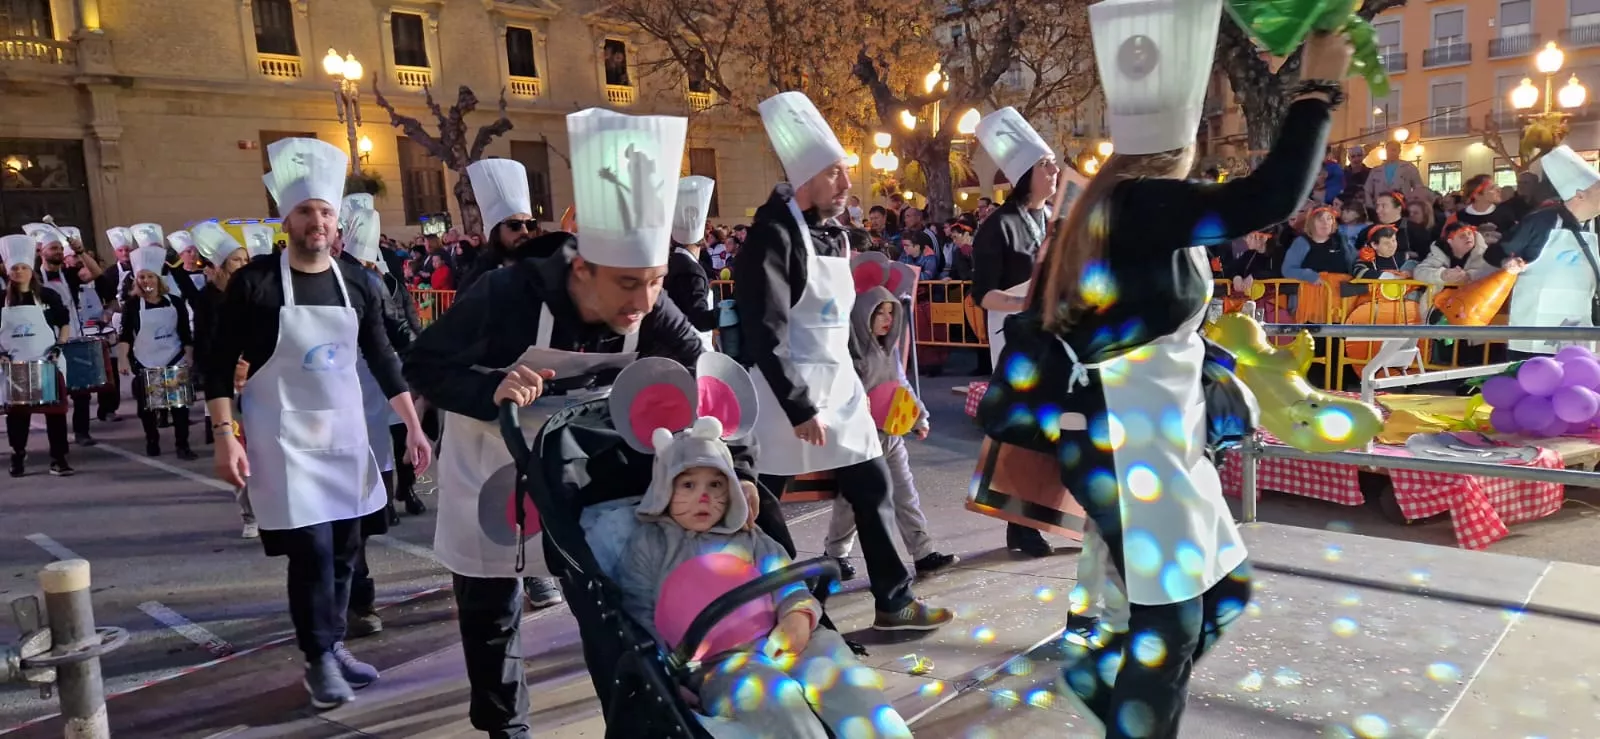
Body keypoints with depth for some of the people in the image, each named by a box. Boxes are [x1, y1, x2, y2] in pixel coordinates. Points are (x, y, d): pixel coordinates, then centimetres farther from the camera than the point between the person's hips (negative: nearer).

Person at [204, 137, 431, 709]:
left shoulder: (357, 286, 3)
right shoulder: (254, 283, -8)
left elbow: (383, 361, 9)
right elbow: (219, 366, -5)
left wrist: (413, 426, 5)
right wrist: (225, 438, -13)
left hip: (345, 431, 4)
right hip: (283, 437, -4)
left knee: (344, 547, 10)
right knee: (312, 549, -7)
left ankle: (335, 643, 27)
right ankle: (319, 659, 10)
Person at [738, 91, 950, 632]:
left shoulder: (832, 234, 11)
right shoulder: (773, 236, -15)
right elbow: (763, 333, -20)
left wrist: (849, 382, 17)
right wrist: (800, 408, -20)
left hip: (837, 384, 8)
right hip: (786, 392, -8)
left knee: (872, 487, 9)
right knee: (762, 503, 4)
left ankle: (893, 602, 19)